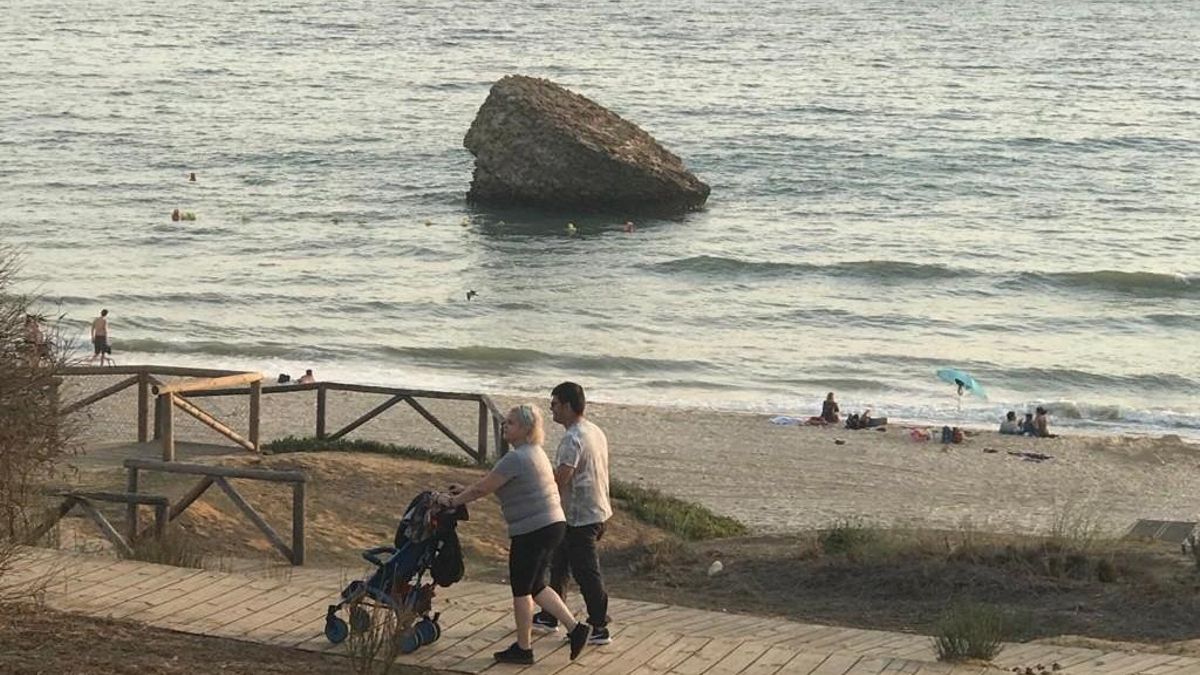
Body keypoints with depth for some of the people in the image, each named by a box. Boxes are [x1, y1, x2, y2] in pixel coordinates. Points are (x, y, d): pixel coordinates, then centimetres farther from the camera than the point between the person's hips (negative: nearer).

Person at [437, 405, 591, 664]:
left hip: (532, 531, -10)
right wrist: (459, 496, 17)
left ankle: (523, 648, 13)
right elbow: (488, 485, 21)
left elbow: (482, 489, -14)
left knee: (521, 590, 4)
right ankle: (575, 628, 13)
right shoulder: (534, 452, 15)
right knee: (535, 586, 18)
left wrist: (452, 501, -2)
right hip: (552, 525, 10)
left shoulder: (516, 458, -17)